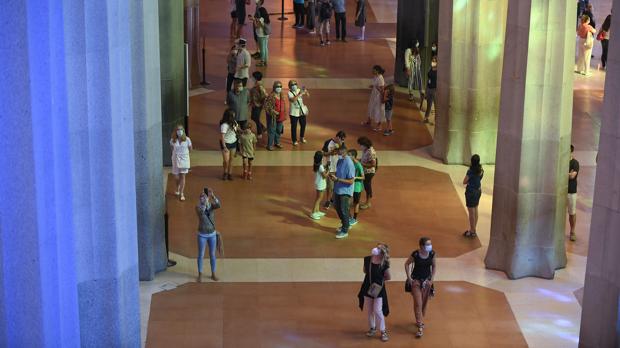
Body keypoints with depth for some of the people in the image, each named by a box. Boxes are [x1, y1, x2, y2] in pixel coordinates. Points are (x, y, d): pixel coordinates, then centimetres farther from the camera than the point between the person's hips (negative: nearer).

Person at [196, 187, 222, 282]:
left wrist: (213, 195, -44)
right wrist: (204, 202, -49)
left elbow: (219, 205, -30)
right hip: (202, 235, -2)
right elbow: (201, 212, -36)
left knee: (212, 255, 13)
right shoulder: (198, 207, -13)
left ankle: (213, 274, 27)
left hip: (212, 234, 2)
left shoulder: (212, 205, -7)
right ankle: (200, 275, 21)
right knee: (201, 255, 8)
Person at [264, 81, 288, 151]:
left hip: (280, 116, 7)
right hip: (273, 116, -7)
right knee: (272, 130, -4)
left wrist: (284, 115, 15)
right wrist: (273, 112, -21)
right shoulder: (271, 96, -16)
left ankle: (277, 142, 34)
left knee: (279, 130, 17)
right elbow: (266, 106, -18)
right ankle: (270, 145, 4)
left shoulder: (281, 96, 8)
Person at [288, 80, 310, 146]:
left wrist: (305, 91, -23)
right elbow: (293, 100, -29)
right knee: (294, 126, 1)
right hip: (294, 112, -5)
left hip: (302, 111, 5)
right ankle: (294, 140, 13)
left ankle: (302, 137, 37)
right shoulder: (290, 93, -11)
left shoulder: (299, 90, 2)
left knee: (303, 125, 16)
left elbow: (308, 95, -3)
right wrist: (299, 94, -34)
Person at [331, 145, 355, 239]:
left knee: (344, 211, 3)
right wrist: (333, 176, -7)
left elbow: (351, 181, -24)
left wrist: (337, 179, -28)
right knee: (337, 207, 21)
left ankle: (345, 231, 17)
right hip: (337, 189, 9)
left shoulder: (349, 164, -25)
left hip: (345, 191, -9)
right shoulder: (339, 161, 1)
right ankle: (345, 225, 40)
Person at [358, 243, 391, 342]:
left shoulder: (384, 264, -19)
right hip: (367, 288, 4)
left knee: (377, 311, -3)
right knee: (369, 310, 16)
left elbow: (388, 277, -7)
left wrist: (379, 279, -1)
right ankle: (372, 328, 36)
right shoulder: (367, 259, -8)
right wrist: (371, 277, -1)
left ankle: (383, 331, 13)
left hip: (378, 289, -4)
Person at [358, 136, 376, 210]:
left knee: (368, 187, 4)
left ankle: (368, 203, 18)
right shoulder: (365, 150, 1)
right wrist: (359, 160, 1)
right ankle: (368, 202, 31)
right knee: (366, 186, 18)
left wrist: (362, 164, -25)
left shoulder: (371, 152, -27)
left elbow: (373, 164, -26)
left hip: (369, 172, -9)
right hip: (365, 171, 9)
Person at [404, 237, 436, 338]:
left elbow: (434, 267, 5)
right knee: (418, 303, -8)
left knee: (424, 303, 13)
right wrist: (409, 278, -6)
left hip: (427, 280, 4)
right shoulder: (415, 254, -19)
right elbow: (407, 264, -3)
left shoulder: (432, 254, -9)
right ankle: (420, 327, -6)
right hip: (416, 280, -4)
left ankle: (420, 321, 34)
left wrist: (432, 279, -1)